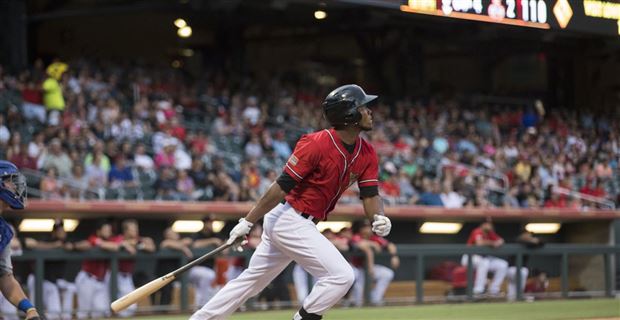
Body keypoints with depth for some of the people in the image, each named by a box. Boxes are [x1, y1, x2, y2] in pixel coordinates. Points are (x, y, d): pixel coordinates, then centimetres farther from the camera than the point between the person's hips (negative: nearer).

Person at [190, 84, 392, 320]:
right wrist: (247, 222, -18)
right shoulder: (316, 144, -20)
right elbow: (282, 186, -19)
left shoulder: (367, 154, 4)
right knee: (341, 276, -16)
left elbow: (370, 194, 2)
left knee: (252, 281, 15)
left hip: (303, 224, 9)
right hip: (289, 219, -9)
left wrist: (379, 218, -22)